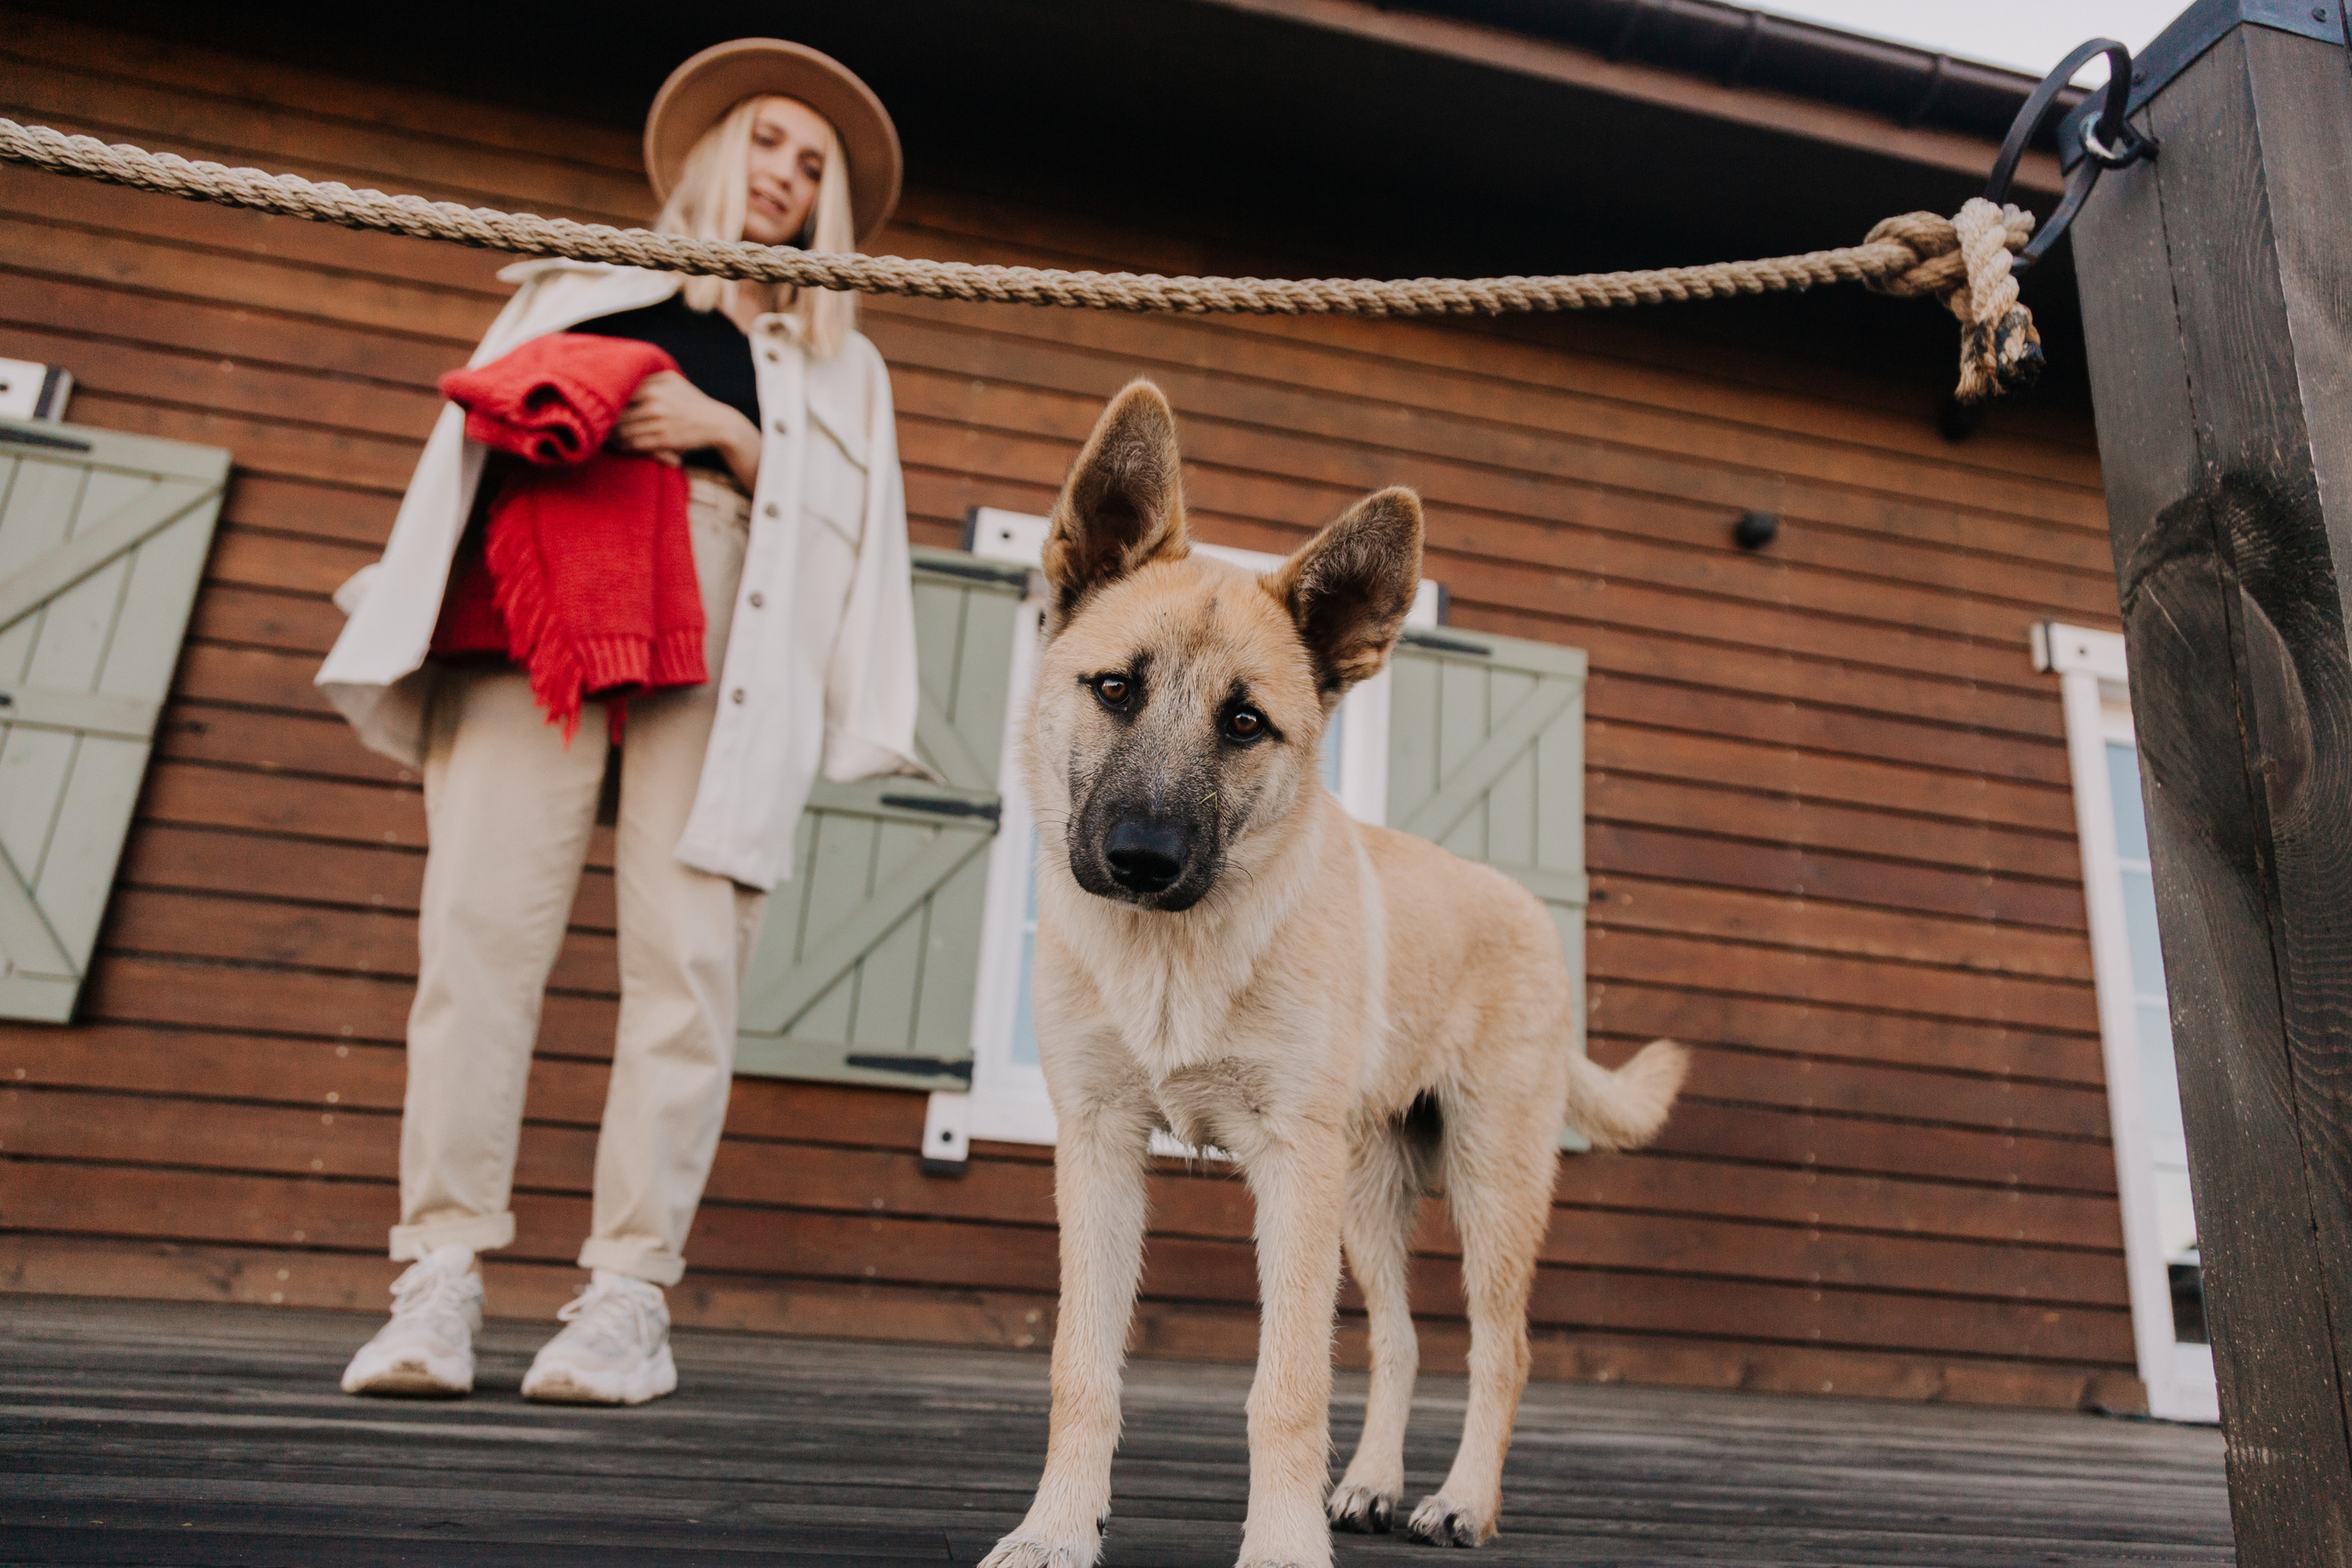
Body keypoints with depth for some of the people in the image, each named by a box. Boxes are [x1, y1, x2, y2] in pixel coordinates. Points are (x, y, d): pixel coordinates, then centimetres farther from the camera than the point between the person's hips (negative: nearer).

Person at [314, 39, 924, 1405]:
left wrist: (730, 434, -2)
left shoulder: (837, 364, 26)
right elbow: (482, 426, 23)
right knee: (484, 916, -14)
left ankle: (631, 1294, -10)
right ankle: (444, 1271, -10)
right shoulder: (582, 282, 28)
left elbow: (841, 535, 12)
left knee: (688, 948, -13)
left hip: (721, 637, 0)